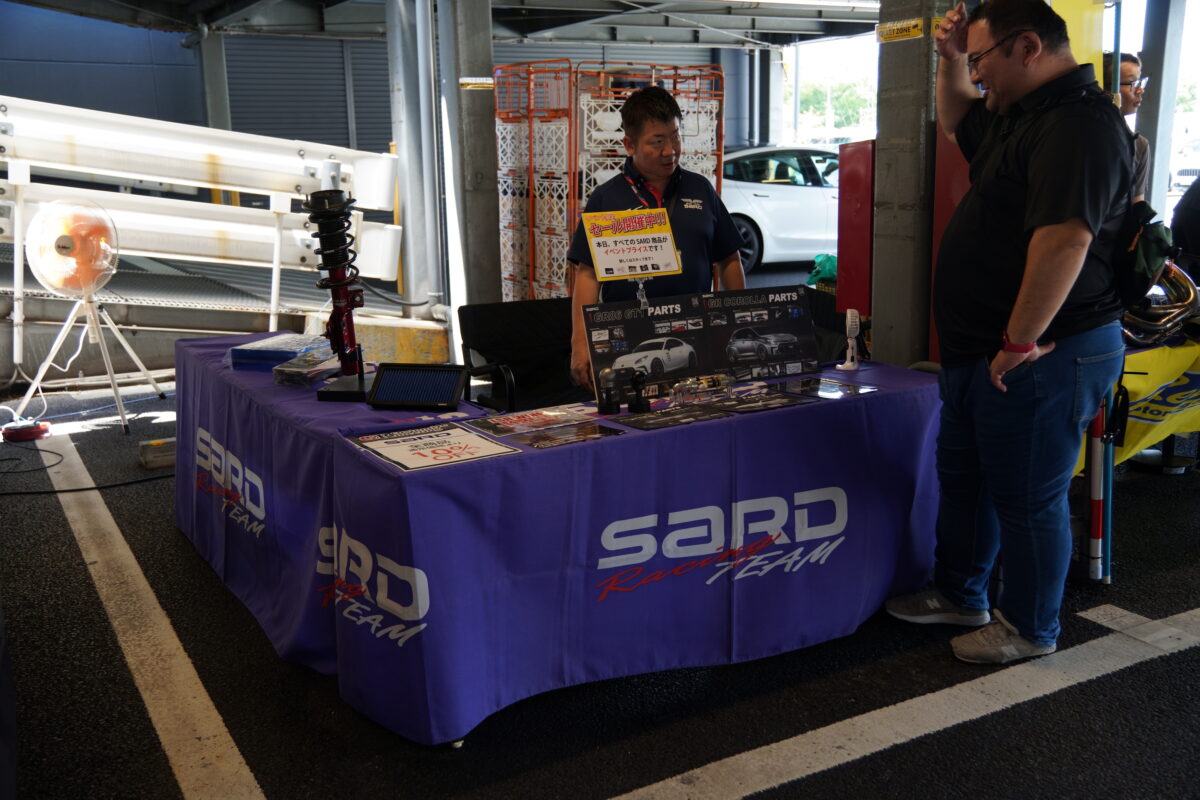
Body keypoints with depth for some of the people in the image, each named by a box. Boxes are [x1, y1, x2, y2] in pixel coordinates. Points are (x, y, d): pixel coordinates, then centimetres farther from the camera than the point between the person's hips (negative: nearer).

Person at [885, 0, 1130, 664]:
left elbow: (1065, 239, -30)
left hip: (1038, 355, -11)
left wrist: (1019, 344, -27)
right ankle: (958, 593, 38)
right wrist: (950, 58, 18)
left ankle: (1029, 629, 21)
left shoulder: (1078, 123, -20)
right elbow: (956, 122, 36)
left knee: (1027, 499, 3)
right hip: (980, 352, 11)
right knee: (962, 474, 21)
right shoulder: (1017, 116, 14)